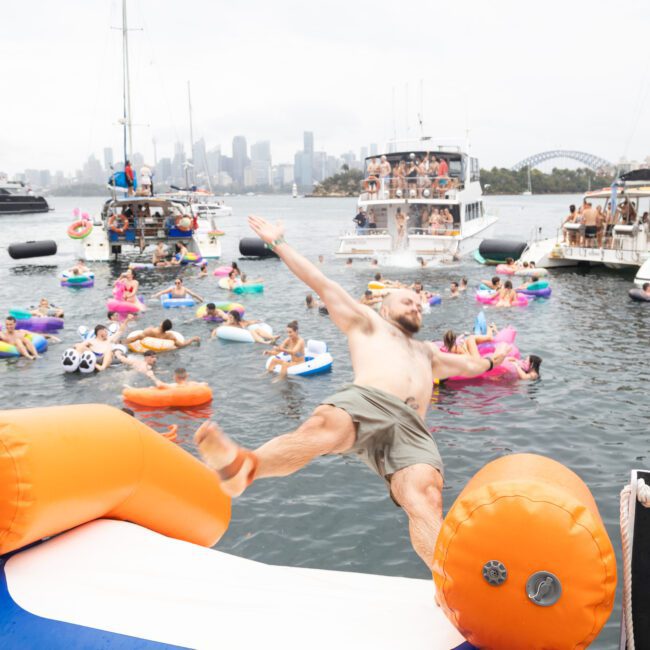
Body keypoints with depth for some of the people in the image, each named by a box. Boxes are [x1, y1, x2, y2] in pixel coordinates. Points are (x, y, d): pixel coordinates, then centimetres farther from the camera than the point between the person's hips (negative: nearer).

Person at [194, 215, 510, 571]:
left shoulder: (426, 352, 48)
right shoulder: (367, 321, 33)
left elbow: (466, 365, 65)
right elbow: (324, 284, 30)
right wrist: (279, 243, 30)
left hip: (412, 428, 4)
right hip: (365, 399, -4)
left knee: (425, 495, -28)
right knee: (324, 425, -40)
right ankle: (241, 466, -67)